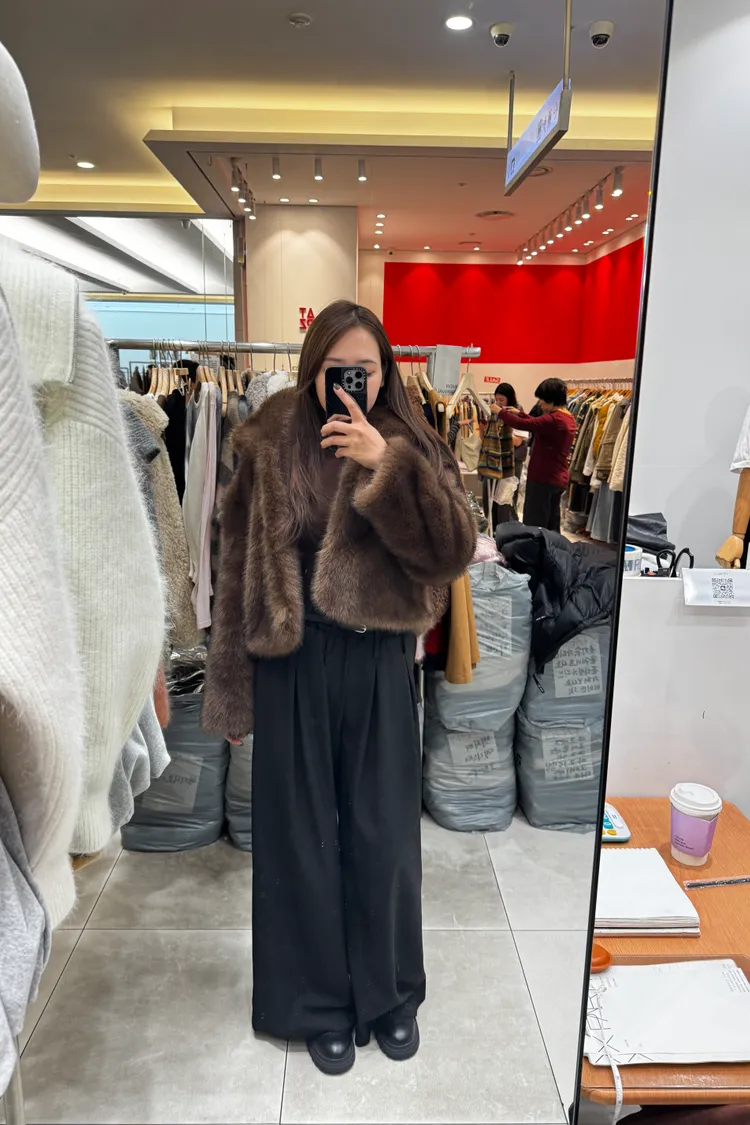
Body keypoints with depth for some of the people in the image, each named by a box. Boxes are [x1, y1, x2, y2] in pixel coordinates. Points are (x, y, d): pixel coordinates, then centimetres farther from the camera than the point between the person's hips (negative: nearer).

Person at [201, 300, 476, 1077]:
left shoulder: (409, 446, -1)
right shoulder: (272, 447, -2)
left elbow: (454, 550, -13)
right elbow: (239, 566, 1)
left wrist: (387, 466, -25)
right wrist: (234, 685, 1)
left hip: (378, 664, 1)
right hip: (292, 664, 0)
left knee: (382, 831, 13)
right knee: (300, 833, 12)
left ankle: (388, 993, 39)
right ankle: (317, 1003, 36)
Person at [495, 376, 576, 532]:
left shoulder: (554, 419, -19)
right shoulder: (568, 418, 10)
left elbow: (522, 424, -20)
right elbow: (538, 423, 22)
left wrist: (500, 413, -5)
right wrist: (519, 413, 18)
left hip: (543, 479, -9)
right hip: (559, 479, 9)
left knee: (534, 526, -4)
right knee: (551, 527, 14)